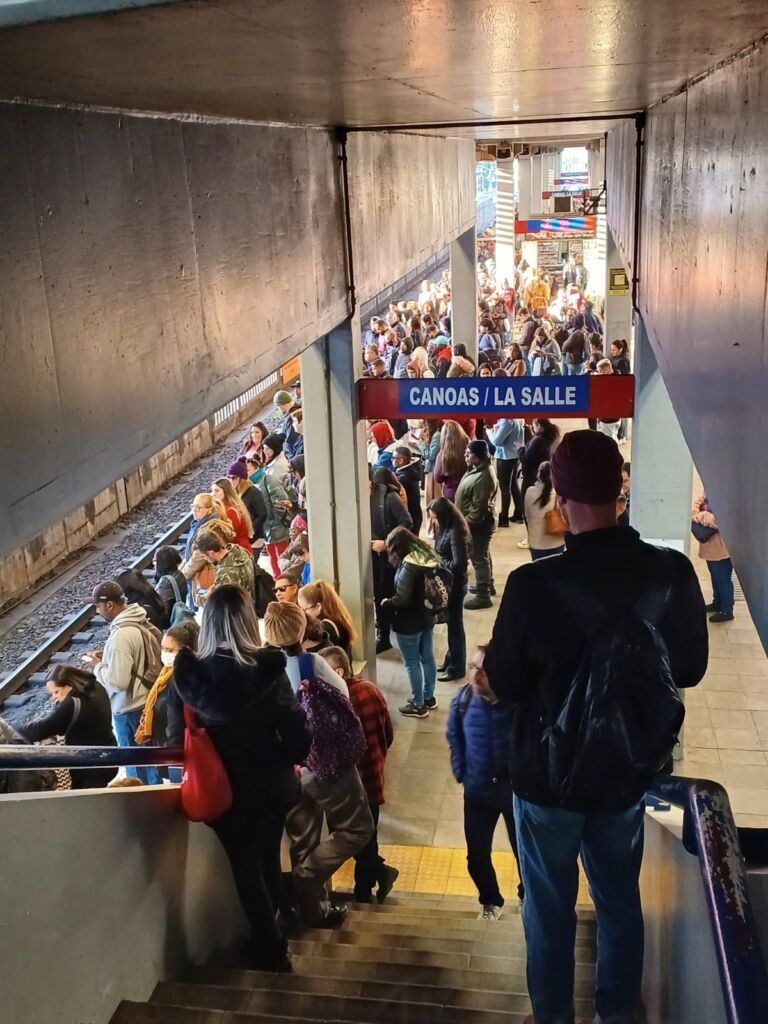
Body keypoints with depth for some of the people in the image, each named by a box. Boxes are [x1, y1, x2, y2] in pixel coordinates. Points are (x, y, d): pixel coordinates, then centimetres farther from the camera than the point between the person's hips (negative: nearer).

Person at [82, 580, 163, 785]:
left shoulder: (121, 635, -26)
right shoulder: (140, 623, 1)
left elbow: (118, 681, -26)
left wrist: (97, 666, -10)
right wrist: (106, 656, 8)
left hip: (129, 709, -9)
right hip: (146, 701, 9)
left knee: (135, 765, 8)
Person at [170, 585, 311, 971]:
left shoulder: (187, 676, -16)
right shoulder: (268, 671, -19)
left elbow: (178, 740, -10)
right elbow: (298, 737, -18)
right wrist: (280, 760, 3)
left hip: (221, 790, -1)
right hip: (269, 786, 1)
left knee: (245, 866, 19)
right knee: (268, 861, 24)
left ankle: (271, 950, 26)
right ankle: (269, 944, 43)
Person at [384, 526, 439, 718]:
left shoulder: (408, 566, -25)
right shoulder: (428, 557, 1)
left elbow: (402, 599, -26)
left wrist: (387, 603, -7)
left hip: (410, 622, -9)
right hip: (427, 617, 9)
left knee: (412, 663, 5)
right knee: (427, 659, 19)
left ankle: (418, 706, 15)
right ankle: (429, 698, 34)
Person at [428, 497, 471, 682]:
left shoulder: (456, 532, -24)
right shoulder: (445, 528, 5)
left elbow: (459, 565, -26)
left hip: (455, 584, -9)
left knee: (455, 625, 3)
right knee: (450, 623, 19)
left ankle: (457, 668, 16)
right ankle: (450, 660, 33)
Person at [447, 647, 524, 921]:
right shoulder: (462, 700, -13)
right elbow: (454, 738, 5)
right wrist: (460, 773, 4)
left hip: (515, 789, -2)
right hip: (478, 791, 2)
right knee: (476, 855, 11)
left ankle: (526, 896, 46)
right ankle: (491, 901, 39)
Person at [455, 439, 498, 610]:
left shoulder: (483, 477, -29)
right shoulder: (477, 469, 5)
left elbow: (479, 507, -29)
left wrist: (466, 523, -22)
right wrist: (465, 521, 18)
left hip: (478, 523, -10)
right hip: (477, 521, 10)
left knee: (479, 558, -1)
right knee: (482, 555, 23)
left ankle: (483, 595, 8)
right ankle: (487, 585, 39)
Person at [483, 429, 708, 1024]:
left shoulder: (533, 583, -25)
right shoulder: (673, 573, -15)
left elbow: (503, 684, -12)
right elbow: (689, 669, 0)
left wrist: (485, 664, 9)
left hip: (548, 772, -3)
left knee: (550, 905, 16)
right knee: (620, 899, 22)